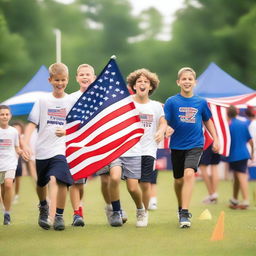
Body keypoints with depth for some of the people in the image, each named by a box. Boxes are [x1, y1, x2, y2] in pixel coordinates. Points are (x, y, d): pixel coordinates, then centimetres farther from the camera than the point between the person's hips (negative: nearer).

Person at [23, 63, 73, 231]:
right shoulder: (43, 101, 4)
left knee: (61, 180, -20)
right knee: (41, 183, 16)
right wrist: (26, 144, -13)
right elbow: (32, 124, 0)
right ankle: (43, 207, 45)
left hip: (61, 149, -2)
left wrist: (66, 131, -18)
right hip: (42, 149, 2)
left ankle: (59, 215, -5)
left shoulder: (71, 102, 2)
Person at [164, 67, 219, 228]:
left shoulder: (201, 102, 2)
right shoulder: (172, 102, -3)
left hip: (195, 145, -1)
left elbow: (207, 121, 17)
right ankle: (181, 208, 38)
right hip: (177, 145, 1)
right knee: (179, 180, 12)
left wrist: (215, 139, 14)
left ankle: (185, 213, -25)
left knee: (189, 174, -22)